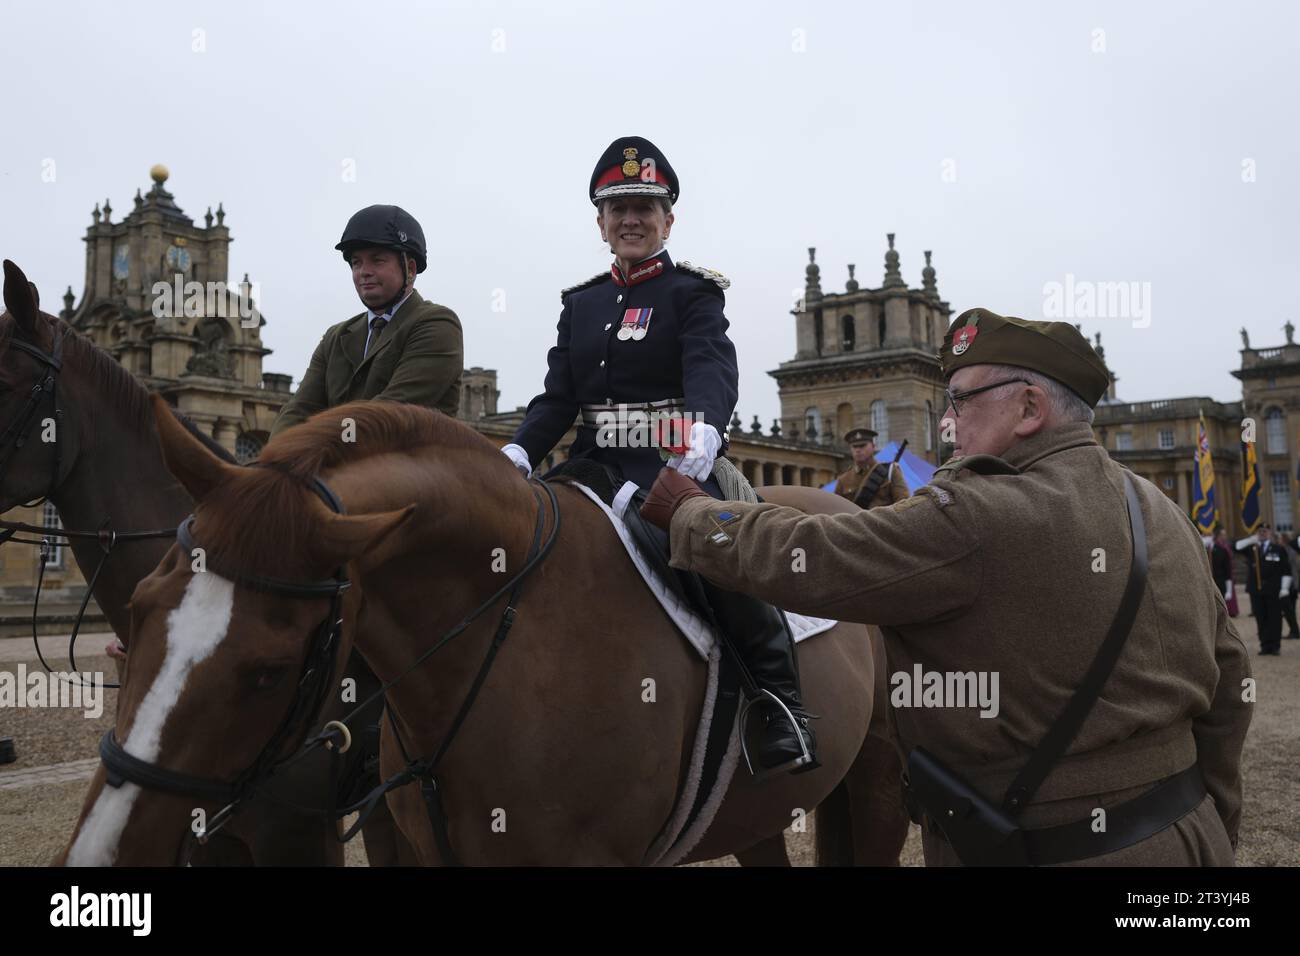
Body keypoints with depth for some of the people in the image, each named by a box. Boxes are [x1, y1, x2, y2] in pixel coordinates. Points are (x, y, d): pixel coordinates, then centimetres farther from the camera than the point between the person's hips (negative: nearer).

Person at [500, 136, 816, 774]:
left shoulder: (694, 293, 4)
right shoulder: (580, 304, 18)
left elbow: (712, 369, -15)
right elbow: (558, 398, 11)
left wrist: (704, 428, -38)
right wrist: (519, 452, -9)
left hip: (678, 464, -5)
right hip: (598, 464, 5)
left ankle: (780, 697, -12)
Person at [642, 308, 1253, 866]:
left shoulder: (978, 519, -23)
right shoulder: (1164, 514, 4)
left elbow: (799, 558, -21)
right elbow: (1230, 685, 10)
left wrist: (684, 510, -5)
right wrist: (1214, 825, 21)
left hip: (1054, 849, -8)